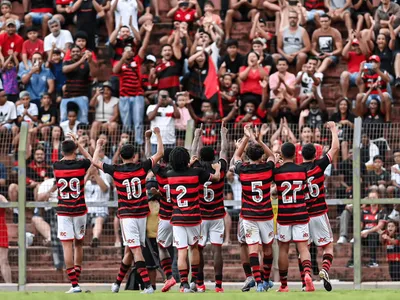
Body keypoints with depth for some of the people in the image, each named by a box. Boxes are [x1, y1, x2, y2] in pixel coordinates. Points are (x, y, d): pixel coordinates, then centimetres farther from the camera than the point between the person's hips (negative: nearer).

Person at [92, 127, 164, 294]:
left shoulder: (116, 171, -5)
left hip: (127, 215, -3)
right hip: (142, 214, 3)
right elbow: (160, 153, 7)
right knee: (129, 251, 12)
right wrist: (158, 135, 20)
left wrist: (98, 146, 25)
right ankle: (117, 283, 21)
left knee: (136, 250, -8)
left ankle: (148, 286, -18)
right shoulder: (141, 168, -2)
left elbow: (95, 162, 8)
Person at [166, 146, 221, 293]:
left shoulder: (169, 175, 0)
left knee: (181, 252, -2)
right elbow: (216, 177, 9)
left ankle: (184, 285, -9)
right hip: (193, 218, 0)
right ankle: (194, 281, 19)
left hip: (177, 219, 1)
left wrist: (189, 164, 37)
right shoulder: (196, 172, -7)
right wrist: (218, 168, 30)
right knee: (194, 247, 19)